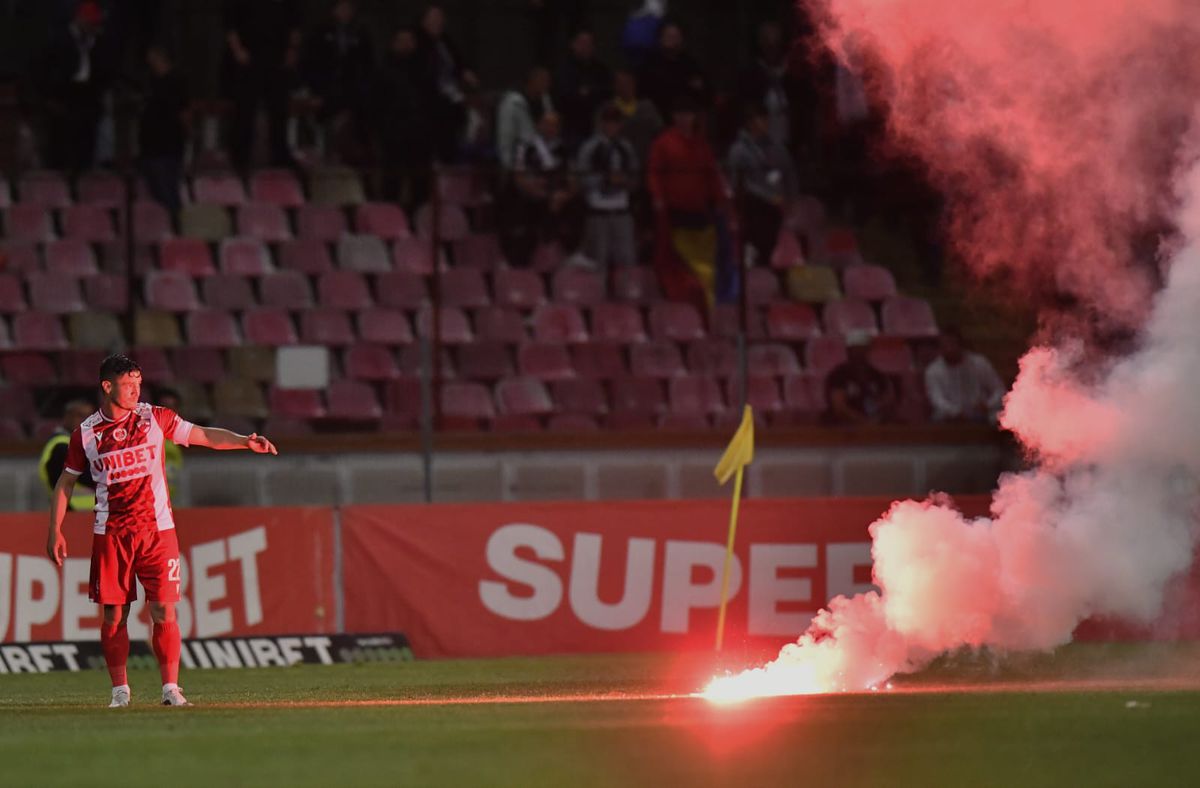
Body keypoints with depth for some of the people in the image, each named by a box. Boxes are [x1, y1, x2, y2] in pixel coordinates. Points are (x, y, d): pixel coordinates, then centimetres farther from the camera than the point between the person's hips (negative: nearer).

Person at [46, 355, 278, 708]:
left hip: (156, 530, 0)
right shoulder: (85, 433, 2)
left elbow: (204, 435, -1)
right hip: (110, 535, 0)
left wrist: (244, 441, -17)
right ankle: (120, 690, 13)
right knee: (113, 615, 2)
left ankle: (171, 688, -1)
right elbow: (66, 481, 10)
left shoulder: (154, 418, 2)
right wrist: (55, 530, 5)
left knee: (164, 612, -6)